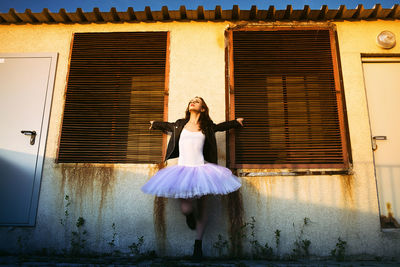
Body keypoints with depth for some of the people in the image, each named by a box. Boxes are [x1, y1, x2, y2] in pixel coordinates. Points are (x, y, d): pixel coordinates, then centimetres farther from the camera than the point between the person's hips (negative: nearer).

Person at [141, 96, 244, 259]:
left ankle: (198, 243, 21)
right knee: (186, 208, -11)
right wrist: (155, 124, 49)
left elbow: (220, 126, 30)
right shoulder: (180, 125, 11)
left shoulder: (207, 127, 9)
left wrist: (236, 122, 41)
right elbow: (168, 126, 33)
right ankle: (190, 215, 28)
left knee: (202, 207, 4)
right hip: (183, 169, 0)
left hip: (201, 169, 1)